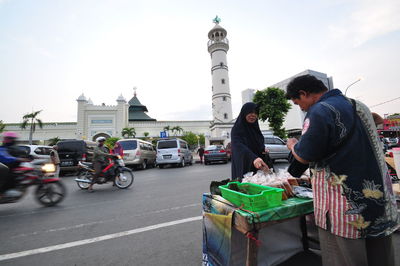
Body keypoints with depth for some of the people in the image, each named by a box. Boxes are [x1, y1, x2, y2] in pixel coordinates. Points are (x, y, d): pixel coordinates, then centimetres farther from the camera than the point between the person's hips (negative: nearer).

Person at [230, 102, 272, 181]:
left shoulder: (255, 128, 10)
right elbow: (239, 146, -30)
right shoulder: (237, 129, -12)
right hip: (244, 168, -6)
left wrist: (263, 150, 2)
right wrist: (253, 158, -46)